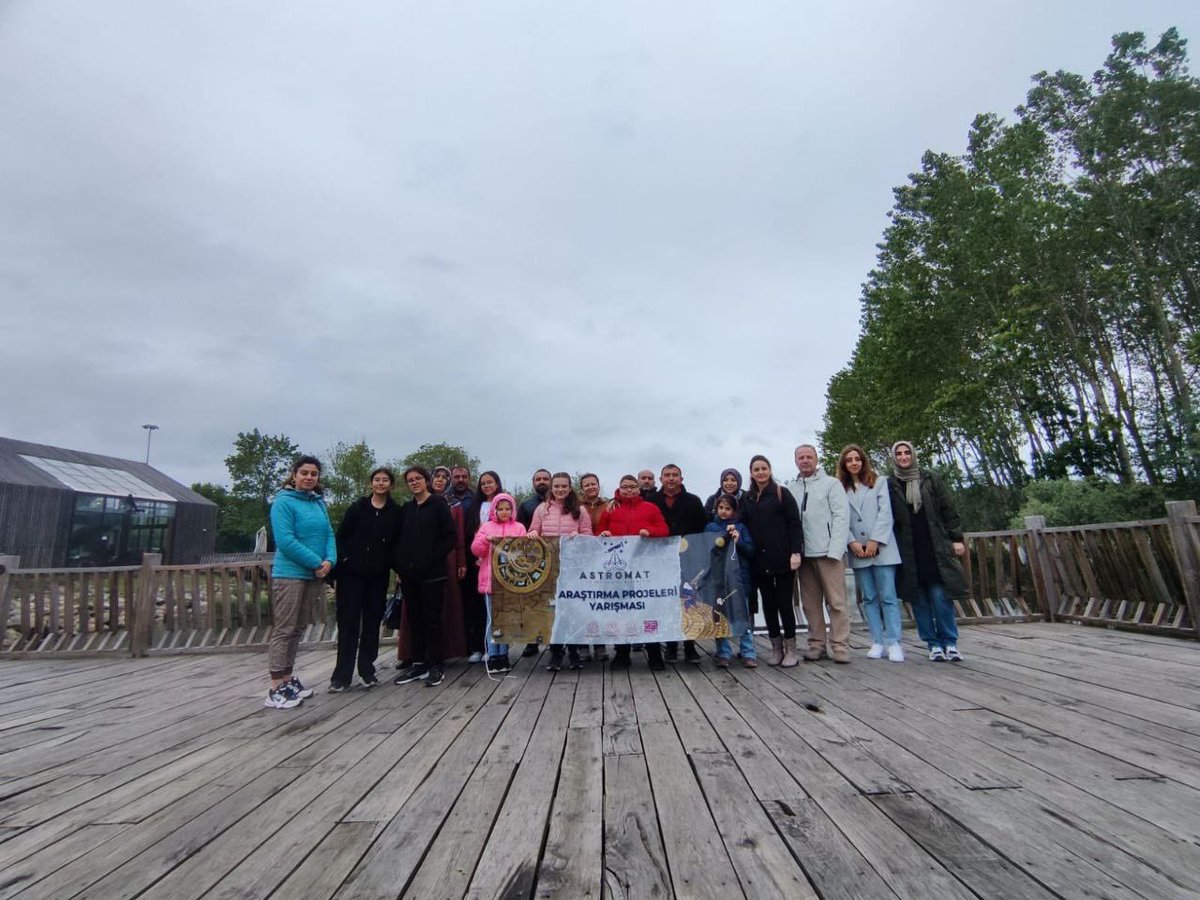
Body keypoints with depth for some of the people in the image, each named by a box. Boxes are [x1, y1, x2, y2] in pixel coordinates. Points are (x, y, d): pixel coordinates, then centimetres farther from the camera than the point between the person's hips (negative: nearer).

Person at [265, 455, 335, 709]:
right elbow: (285, 540, -17)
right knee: (283, 630, -3)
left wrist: (329, 561, -9)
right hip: (290, 574, -7)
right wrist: (317, 563, -16)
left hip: (314, 575, 7)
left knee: (295, 629, 15)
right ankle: (276, 689, 3)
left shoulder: (319, 503, 12)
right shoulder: (284, 502, -8)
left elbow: (329, 534, 9)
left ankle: (288, 679, 24)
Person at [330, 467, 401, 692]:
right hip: (352, 573, -1)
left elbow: (396, 543, 4)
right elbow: (341, 536, 2)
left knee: (372, 622, 8)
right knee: (349, 622, 2)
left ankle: (367, 670, 20)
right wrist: (344, 559, -8)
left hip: (378, 575, 1)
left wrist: (394, 565, -6)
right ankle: (342, 675, 10)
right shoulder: (357, 507, 2)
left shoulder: (396, 512, 2)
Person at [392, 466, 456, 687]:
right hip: (409, 574, 5)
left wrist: (433, 559, -13)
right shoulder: (405, 509, 14)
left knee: (432, 619, 0)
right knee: (415, 619, 11)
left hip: (432, 573, -5)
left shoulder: (438, 505, -2)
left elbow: (450, 537, -8)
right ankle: (418, 664, 22)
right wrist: (399, 566, 3)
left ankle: (435, 666, 10)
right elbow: (398, 539, 15)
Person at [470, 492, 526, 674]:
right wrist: (486, 540, -17)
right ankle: (492, 656, 8)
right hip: (491, 579, 0)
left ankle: (503, 654, 16)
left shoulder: (519, 528, 7)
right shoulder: (486, 527, 7)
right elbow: (476, 550, 1)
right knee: (492, 618, 2)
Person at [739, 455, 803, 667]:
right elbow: (744, 527, 12)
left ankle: (790, 649, 15)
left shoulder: (782, 493, 0)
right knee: (768, 604, 9)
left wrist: (795, 552, -13)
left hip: (782, 558, -4)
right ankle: (776, 647, 19)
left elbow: (794, 524, -5)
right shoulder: (747, 498, 11)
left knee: (784, 603, 2)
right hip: (759, 561, 4)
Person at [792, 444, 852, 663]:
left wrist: (834, 550, -13)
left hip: (828, 552, -3)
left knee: (836, 601, -1)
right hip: (804, 554, 4)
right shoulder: (790, 489, 11)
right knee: (810, 603, 8)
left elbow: (841, 516, -4)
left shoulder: (831, 483, 3)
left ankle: (840, 646, 7)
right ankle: (817, 644, 16)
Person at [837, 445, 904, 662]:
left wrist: (875, 541, -11)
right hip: (857, 551, 2)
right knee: (869, 598, 6)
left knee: (888, 597, -2)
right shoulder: (840, 488, 10)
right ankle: (877, 642, 11)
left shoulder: (879, 482, 7)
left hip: (881, 548, -2)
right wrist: (852, 542, -9)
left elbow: (885, 513, -3)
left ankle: (893, 643, 3)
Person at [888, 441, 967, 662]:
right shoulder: (890, 485, 5)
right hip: (909, 554, 1)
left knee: (941, 596, -5)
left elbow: (948, 509, 6)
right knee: (919, 600, 3)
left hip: (936, 549, 0)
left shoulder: (930, 479, 7)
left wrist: (957, 538, 1)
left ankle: (950, 643, 8)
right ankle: (934, 643, 13)